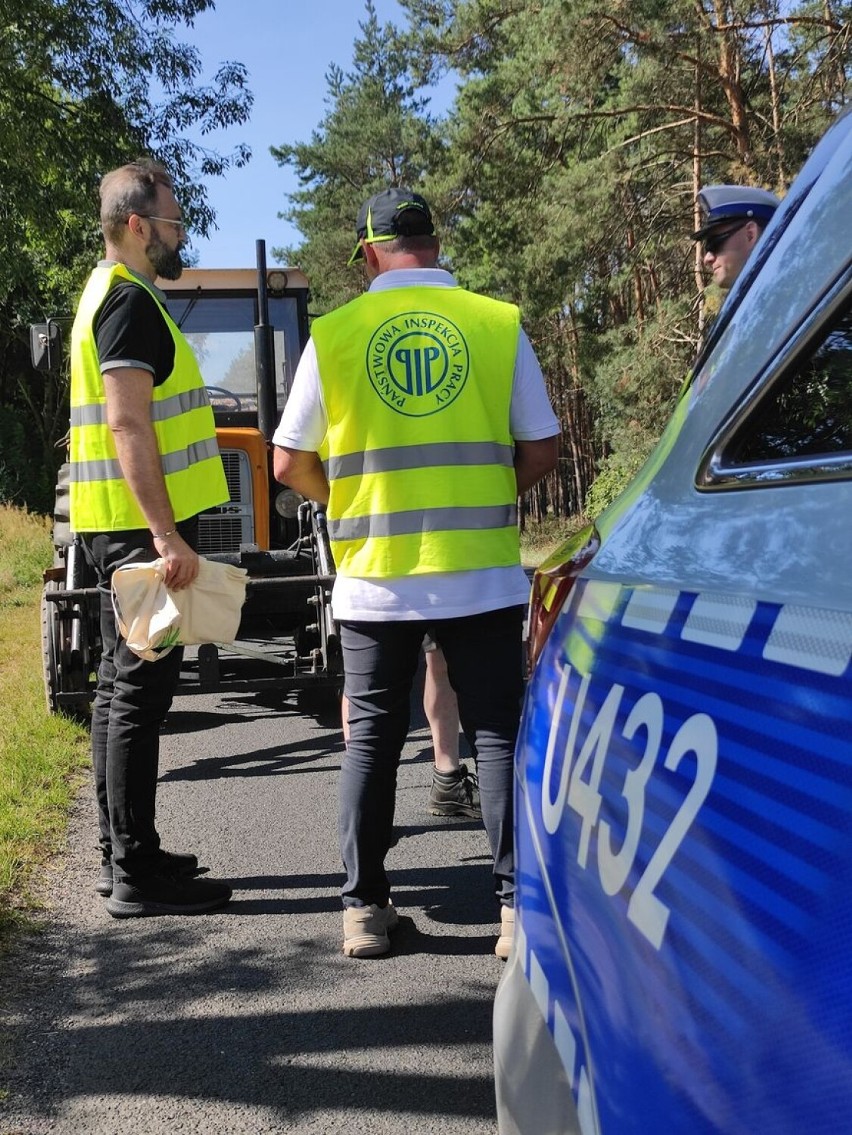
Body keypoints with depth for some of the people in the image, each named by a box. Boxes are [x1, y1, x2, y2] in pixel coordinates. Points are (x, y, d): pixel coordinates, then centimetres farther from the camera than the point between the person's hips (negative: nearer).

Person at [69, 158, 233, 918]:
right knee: (140, 692, -8)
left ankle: (124, 856, 22)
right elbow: (128, 426, -22)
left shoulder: (112, 295, 19)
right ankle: (136, 876, -3)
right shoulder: (131, 301, -13)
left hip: (122, 528, 11)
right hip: (140, 527, -11)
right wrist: (167, 537, -25)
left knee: (124, 687, 13)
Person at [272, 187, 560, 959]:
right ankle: (519, 904, 7)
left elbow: (291, 464, 3)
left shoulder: (335, 335, -1)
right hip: (483, 573, 0)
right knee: (499, 735, 9)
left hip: (376, 576, 1)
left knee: (373, 739, 12)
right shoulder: (498, 324, 0)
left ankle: (364, 908, 16)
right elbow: (542, 450, 2)